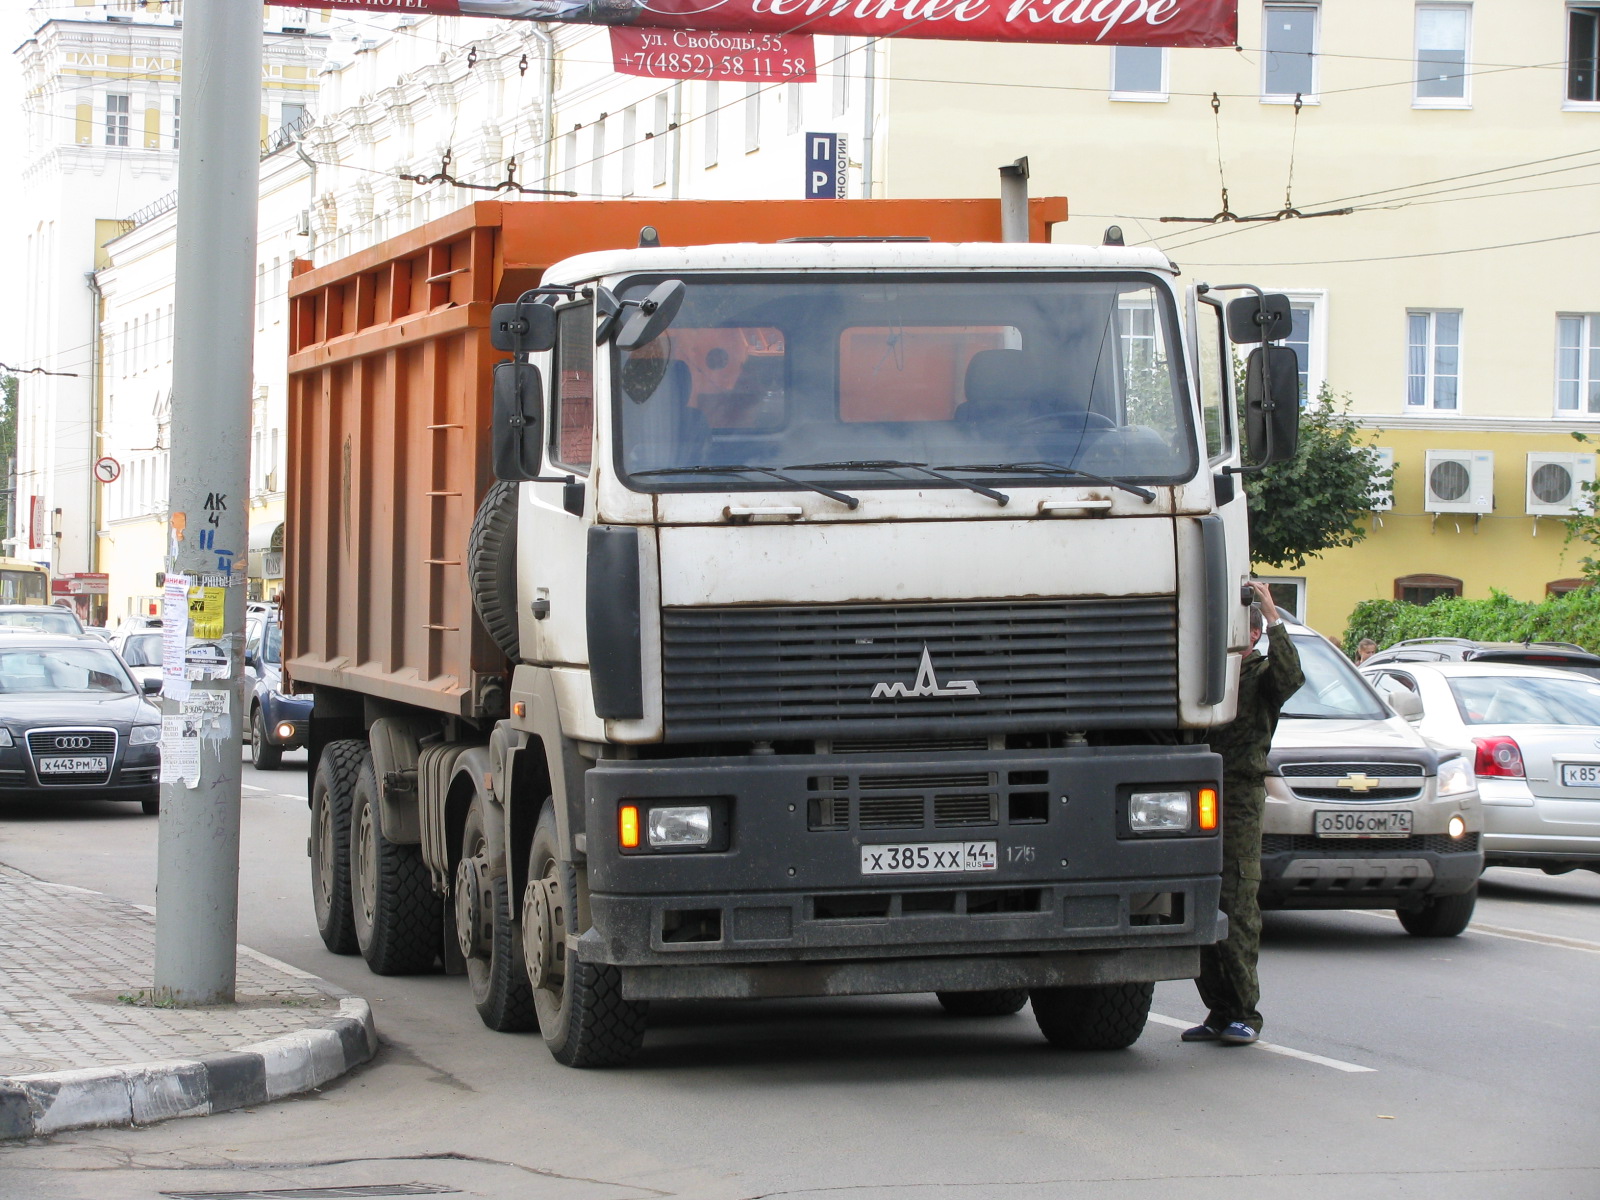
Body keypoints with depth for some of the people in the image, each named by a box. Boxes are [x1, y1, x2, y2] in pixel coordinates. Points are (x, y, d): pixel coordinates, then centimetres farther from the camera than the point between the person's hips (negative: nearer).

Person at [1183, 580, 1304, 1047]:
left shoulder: (1261, 673, 4)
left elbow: (1290, 676, -17)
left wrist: (1273, 617, -21)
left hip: (1240, 801, -5)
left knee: (1237, 908, -8)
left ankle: (1244, 1015, -4)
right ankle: (1218, 1013, 9)